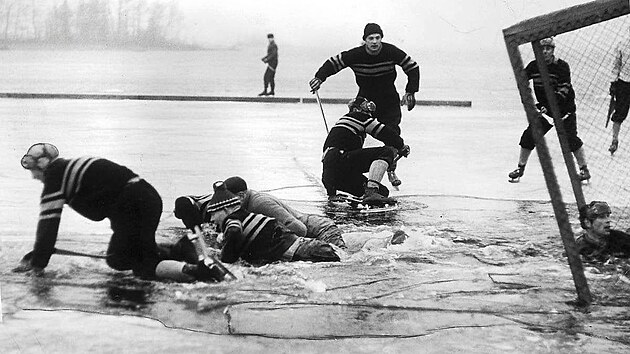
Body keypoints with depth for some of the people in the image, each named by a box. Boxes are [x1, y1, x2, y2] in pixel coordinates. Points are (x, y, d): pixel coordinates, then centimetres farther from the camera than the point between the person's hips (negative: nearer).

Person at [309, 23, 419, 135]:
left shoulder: (391, 51, -17)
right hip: (365, 98, 0)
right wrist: (319, 77, -24)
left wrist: (410, 92, -14)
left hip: (389, 99, 0)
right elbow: (333, 63, -7)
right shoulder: (355, 54, -17)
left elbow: (413, 67, -7)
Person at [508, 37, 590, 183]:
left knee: (570, 138, -13)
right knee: (529, 136, -3)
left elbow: (563, 91, -23)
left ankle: (584, 169, 2)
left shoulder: (561, 66, -16)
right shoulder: (533, 66, -3)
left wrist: (548, 107, -32)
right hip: (544, 109, 4)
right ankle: (520, 168, 11)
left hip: (564, 108, -4)